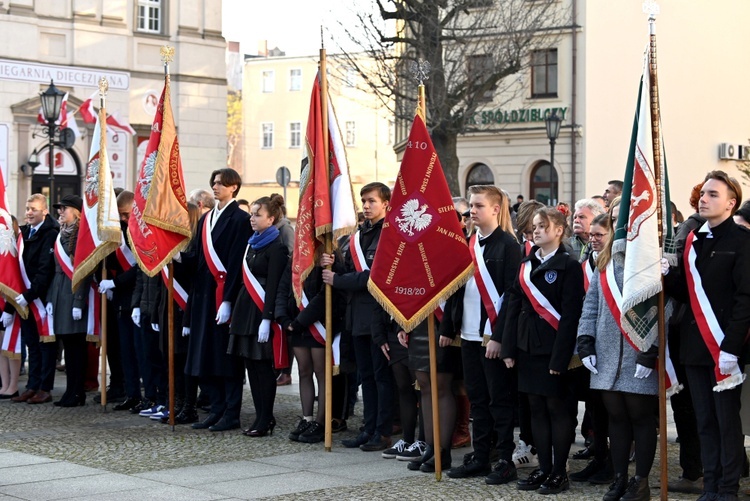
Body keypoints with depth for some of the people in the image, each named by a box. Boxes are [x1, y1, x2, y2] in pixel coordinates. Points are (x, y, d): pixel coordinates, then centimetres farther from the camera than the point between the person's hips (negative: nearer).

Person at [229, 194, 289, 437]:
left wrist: (267, 319, -20)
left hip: (262, 312, -8)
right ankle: (261, 417, 14)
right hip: (246, 309, 8)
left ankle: (265, 421, 1)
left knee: (263, 366, -4)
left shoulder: (276, 247, -10)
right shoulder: (252, 243, 16)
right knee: (251, 365, 8)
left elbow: (273, 286, -15)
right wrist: (237, 312, 15)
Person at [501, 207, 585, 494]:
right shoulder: (526, 265, 13)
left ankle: (559, 473, 7)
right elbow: (514, 307, 11)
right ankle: (544, 469, 17)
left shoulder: (569, 267, -8)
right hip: (528, 347, 6)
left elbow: (570, 316, -13)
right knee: (537, 409, 10)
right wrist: (509, 348, 4)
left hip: (553, 349, -6)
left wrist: (560, 357, -18)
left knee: (556, 408, 0)